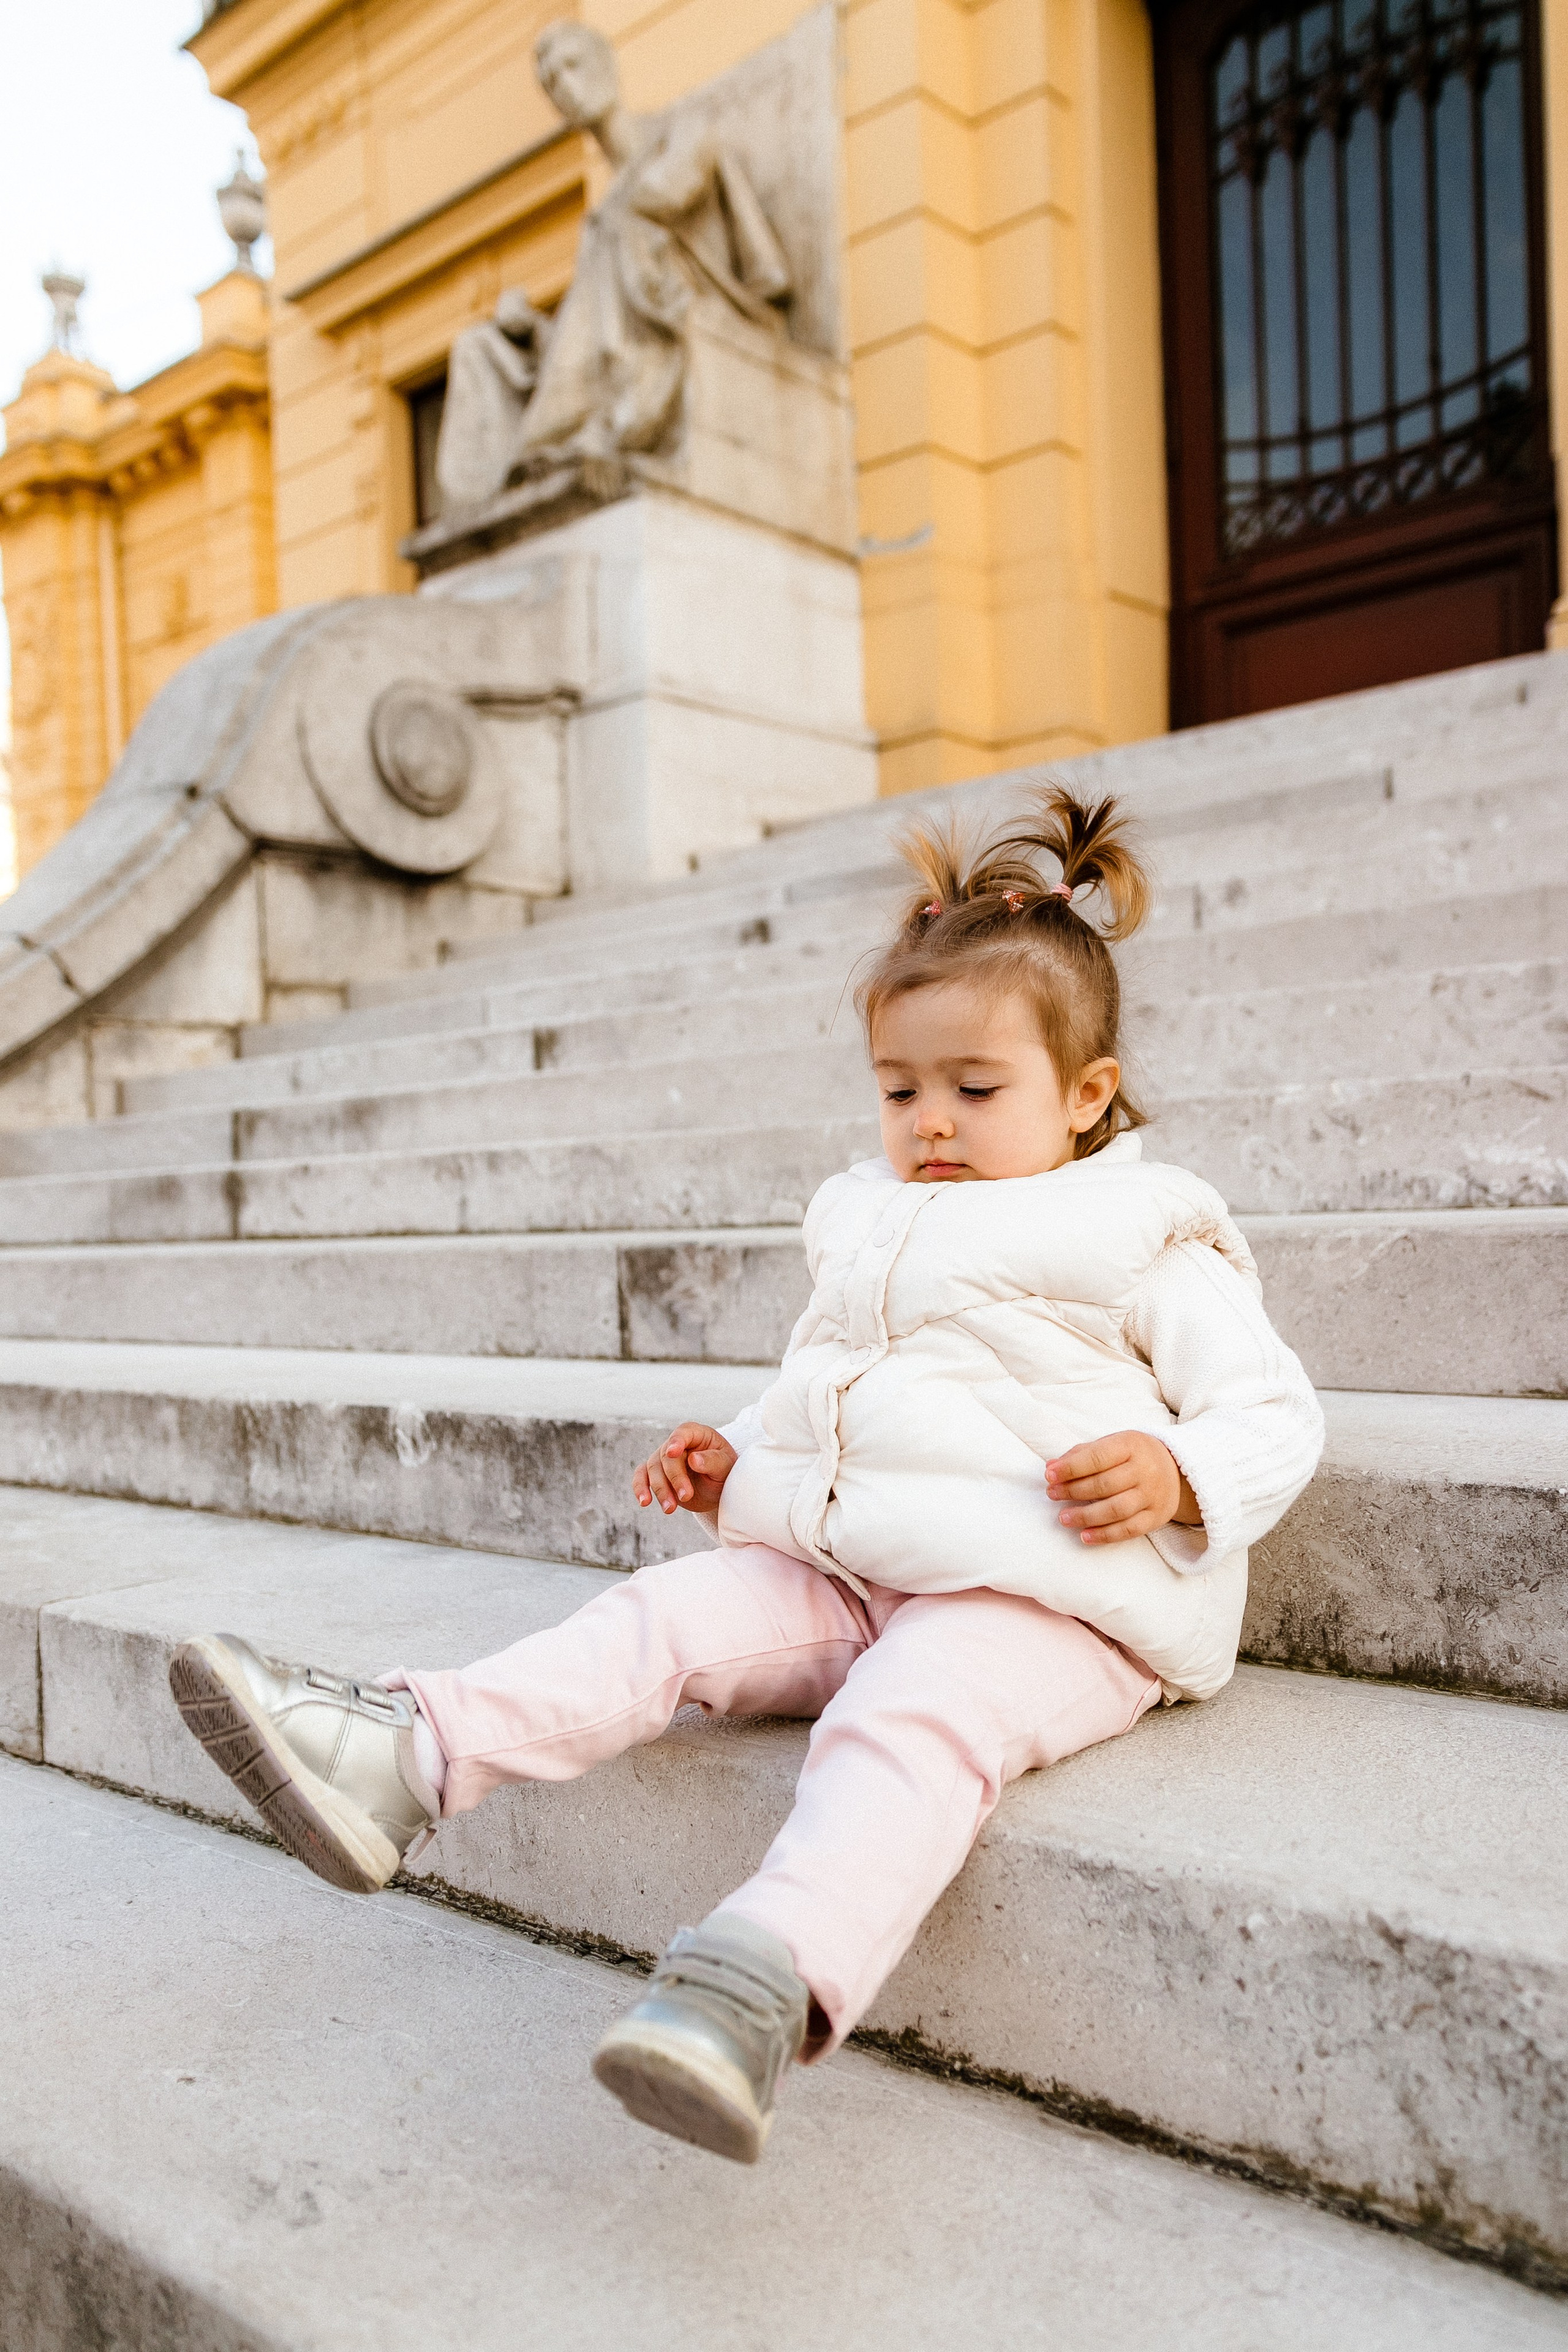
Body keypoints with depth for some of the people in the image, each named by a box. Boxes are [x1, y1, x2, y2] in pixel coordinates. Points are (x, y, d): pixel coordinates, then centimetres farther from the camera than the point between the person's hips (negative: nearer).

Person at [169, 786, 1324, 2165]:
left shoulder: (1148, 1244, 1)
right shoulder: (869, 1235, 21)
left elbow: (1275, 1415, -3)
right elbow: (817, 1402, 31)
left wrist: (1172, 1474, -24)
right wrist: (738, 1465, 12)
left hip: (1039, 1600, -6)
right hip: (842, 1569, 7)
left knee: (913, 1714, -35)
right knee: (672, 1612, -13)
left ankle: (774, 1976, -55)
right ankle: (405, 1755, -21)